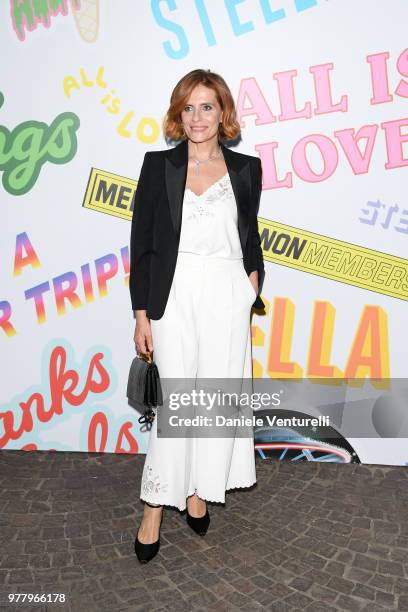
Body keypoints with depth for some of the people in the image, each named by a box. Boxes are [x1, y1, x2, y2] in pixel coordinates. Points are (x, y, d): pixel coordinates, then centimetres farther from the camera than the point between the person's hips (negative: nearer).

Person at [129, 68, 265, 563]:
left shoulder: (245, 169, 7)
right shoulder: (158, 165, 2)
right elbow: (142, 244, 0)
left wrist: (252, 288, 3)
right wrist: (142, 315, -3)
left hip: (228, 295, 2)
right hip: (175, 296, -1)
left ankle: (198, 491, 27)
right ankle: (155, 507, 14)